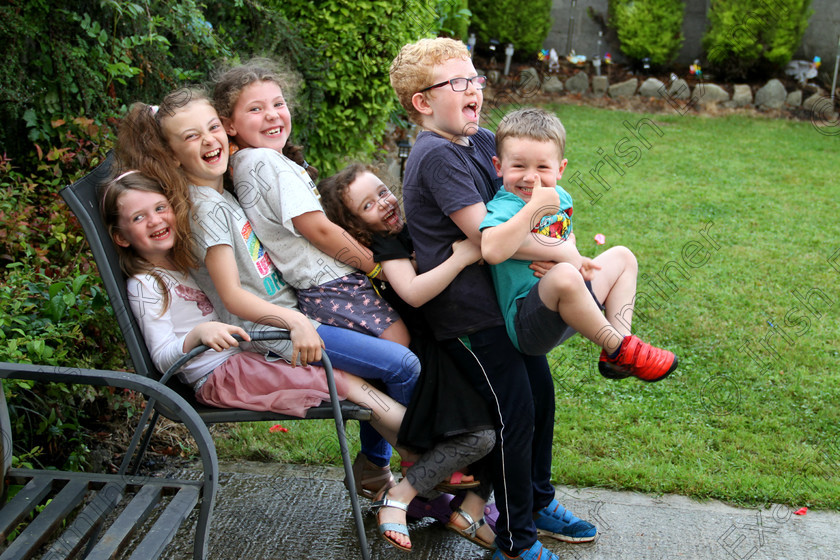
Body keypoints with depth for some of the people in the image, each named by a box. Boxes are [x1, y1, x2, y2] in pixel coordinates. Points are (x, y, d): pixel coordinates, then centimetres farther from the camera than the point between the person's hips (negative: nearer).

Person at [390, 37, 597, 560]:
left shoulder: (482, 140, 8)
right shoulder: (437, 155, -18)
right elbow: (485, 233, -25)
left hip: (505, 297, 9)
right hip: (468, 311, -9)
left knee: (542, 393, 17)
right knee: (517, 412, -3)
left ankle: (539, 502, 39)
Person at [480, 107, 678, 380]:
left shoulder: (559, 196, 6)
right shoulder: (504, 208, -20)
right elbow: (492, 251, -41)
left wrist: (574, 256, -1)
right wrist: (535, 208, -34)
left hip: (568, 305, 10)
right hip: (526, 323, -9)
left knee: (621, 256, 19)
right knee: (564, 275, -38)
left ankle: (619, 343, 3)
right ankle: (618, 348, -15)